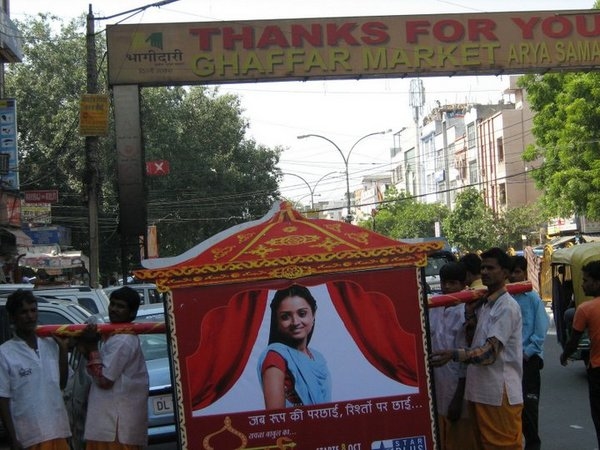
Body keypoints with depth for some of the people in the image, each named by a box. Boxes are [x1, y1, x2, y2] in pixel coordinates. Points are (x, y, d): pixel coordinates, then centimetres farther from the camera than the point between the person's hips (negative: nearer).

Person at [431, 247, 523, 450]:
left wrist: (455, 355, -32)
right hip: (481, 390, 9)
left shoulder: (507, 307, -12)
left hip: (500, 392, -9)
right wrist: (469, 310, 9)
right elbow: (473, 340, 20)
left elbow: (491, 351, -21)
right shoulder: (484, 304, 16)